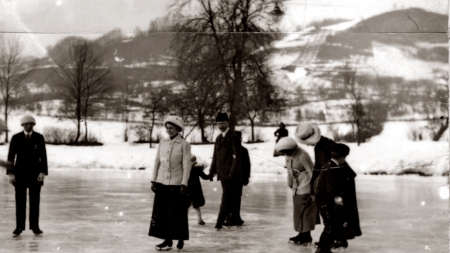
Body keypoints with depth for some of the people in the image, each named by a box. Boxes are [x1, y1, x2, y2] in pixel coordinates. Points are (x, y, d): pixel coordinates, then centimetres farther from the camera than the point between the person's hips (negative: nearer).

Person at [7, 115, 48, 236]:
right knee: (20, 200, 1)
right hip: (20, 173, 0)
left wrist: (43, 172, -11)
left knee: (35, 200, 1)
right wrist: (11, 173, -9)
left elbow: (43, 156, -2)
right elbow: (11, 156, -2)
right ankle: (19, 226, 7)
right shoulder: (16, 138, -1)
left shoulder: (39, 138, 0)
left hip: (35, 173, 0)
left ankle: (35, 226, 7)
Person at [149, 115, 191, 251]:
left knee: (177, 212, 2)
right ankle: (168, 240, 11)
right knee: (162, 212, 3)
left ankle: (181, 239, 17)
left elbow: (187, 165, -7)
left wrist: (184, 184, -12)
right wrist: (153, 180, 7)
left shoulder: (184, 144, -5)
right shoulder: (162, 142, 7)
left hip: (176, 183, -4)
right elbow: (157, 162, 10)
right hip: (162, 182, 4)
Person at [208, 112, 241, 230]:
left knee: (226, 198, -8)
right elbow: (215, 157, 21)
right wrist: (212, 171, 12)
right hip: (222, 173, 8)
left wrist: (232, 173, -19)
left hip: (229, 173, -8)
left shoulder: (233, 137, -7)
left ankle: (219, 223, -12)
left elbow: (236, 157, -12)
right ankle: (235, 219, 23)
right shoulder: (218, 138, 17)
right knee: (229, 198, 13)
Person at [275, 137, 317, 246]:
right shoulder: (288, 155, 3)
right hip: (296, 187, 8)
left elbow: (311, 172, -18)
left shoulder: (302, 156, -22)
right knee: (298, 210, 12)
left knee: (304, 211, -4)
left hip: (305, 188, -8)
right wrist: (290, 184, 12)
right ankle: (302, 234, 20)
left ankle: (306, 236, 2)